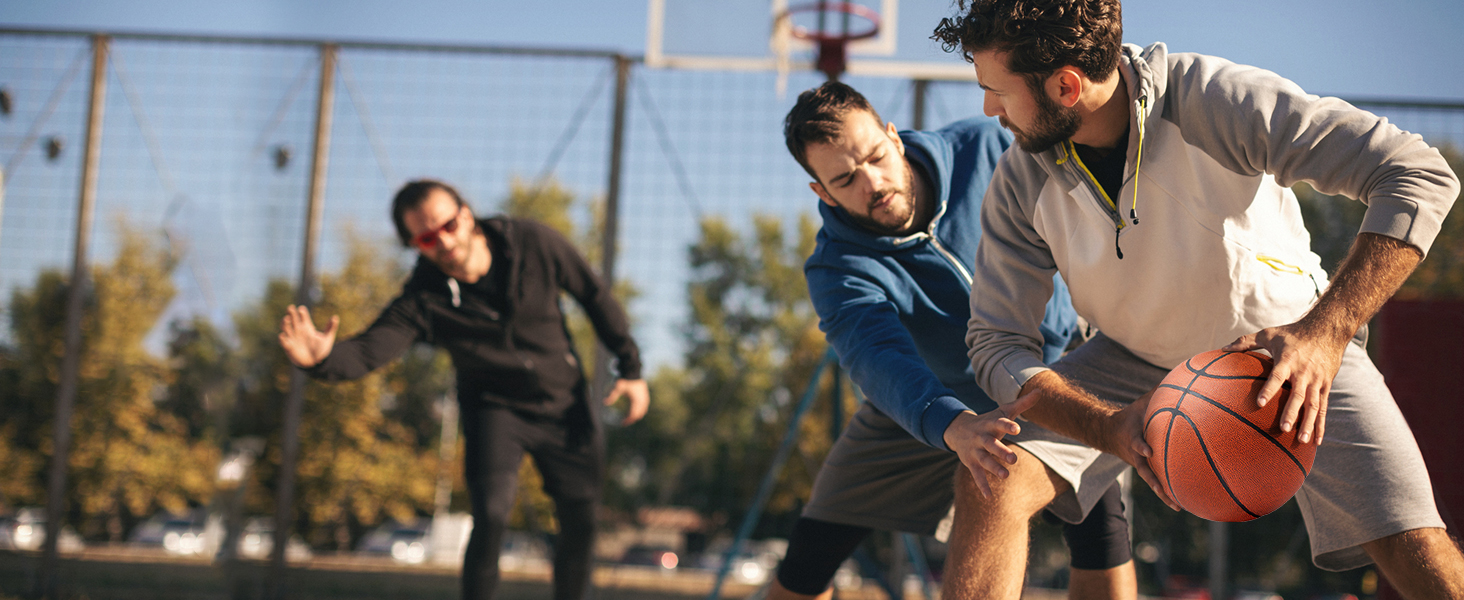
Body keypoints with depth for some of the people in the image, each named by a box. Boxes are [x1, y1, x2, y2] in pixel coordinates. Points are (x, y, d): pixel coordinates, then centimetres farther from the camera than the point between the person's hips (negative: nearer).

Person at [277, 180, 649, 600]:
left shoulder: (534, 244, -20)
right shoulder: (422, 301, -25)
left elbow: (595, 296, -5)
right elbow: (368, 351, -40)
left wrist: (630, 367, -3)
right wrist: (322, 358, -62)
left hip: (566, 406, 2)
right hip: (496, 410, -2)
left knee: (580, 528, 5)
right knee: (490, 518, -23)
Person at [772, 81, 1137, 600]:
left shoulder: (982, 148, -23)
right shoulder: (838, 273, -30)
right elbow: (880, 361, -50)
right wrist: (952, 424, -69)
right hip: (921, 407, 0)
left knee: (1099, 518, -23)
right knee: (812, 550, -1)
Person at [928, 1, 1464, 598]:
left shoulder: (1217, 101, -33)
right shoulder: (1019, 185, -19)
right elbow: (997, 344, -16)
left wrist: (1326, 331, -48)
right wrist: (1111, 429, -36)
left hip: (1290, 341, -3)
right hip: (1135, 361, 3)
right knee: (991, 485, -17)